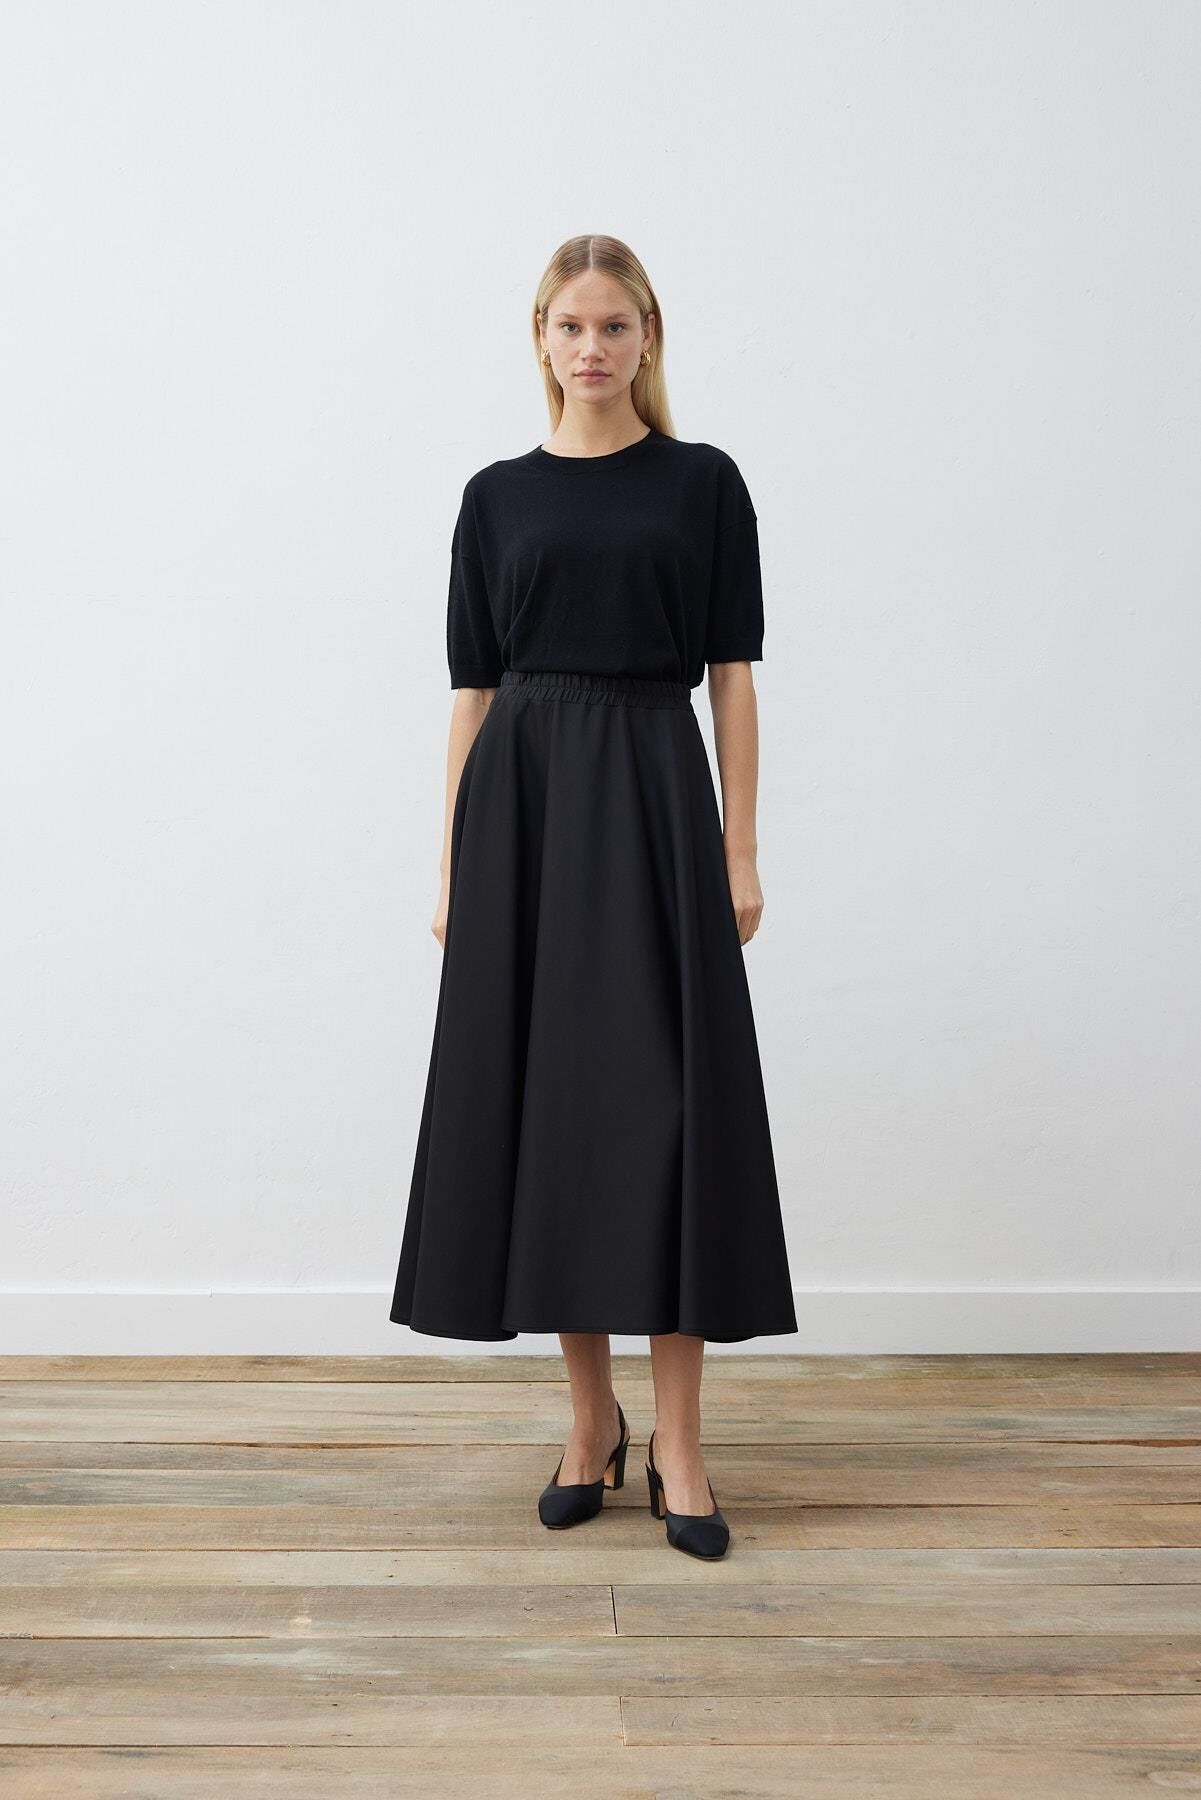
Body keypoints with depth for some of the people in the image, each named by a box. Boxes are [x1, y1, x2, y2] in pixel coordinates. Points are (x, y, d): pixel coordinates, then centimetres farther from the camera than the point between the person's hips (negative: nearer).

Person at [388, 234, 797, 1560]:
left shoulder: (702, 482, 5)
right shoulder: (498, 496, 9)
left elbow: (732, 676, 2)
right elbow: (472, 685, 7)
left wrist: (741, 848, -4)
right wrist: (452, 865, 3)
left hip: (654, 796, -2)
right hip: (523, 802, 2)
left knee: (667, 1101, -4)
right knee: (541, 1097, 4)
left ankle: (677, 1437, 7)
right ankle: (590, 1416, 19)